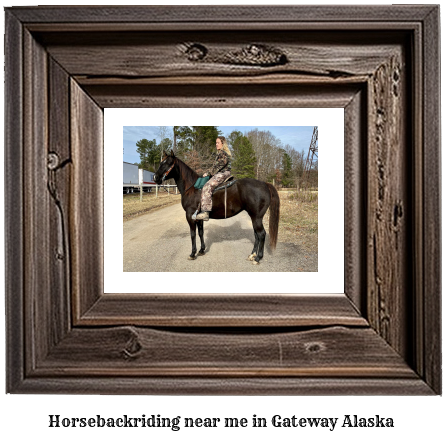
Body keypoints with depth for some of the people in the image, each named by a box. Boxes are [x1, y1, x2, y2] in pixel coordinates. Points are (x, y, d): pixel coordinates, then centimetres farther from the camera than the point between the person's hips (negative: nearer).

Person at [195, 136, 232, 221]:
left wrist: (208, 173, -12)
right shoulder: (220, 153, 22)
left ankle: (205, 212, -39)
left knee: (207, 187, -28)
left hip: (223, 174, -12)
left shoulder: (223, 153, -10)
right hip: (220, 174, 12)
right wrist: (209, 173, 12)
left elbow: (218, 166, -16)